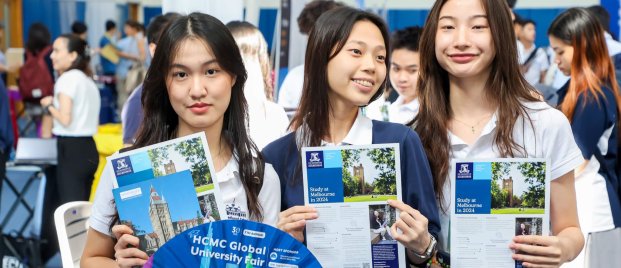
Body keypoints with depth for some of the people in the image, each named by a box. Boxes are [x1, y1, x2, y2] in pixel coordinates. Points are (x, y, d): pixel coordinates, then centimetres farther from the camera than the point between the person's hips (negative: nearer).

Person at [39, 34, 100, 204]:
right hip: (89, 149, 9)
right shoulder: (88, 81, 16)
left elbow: (65, 119, -18)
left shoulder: (67, 78, -9)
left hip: (71, 150, -9)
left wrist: (49, 106, 0)